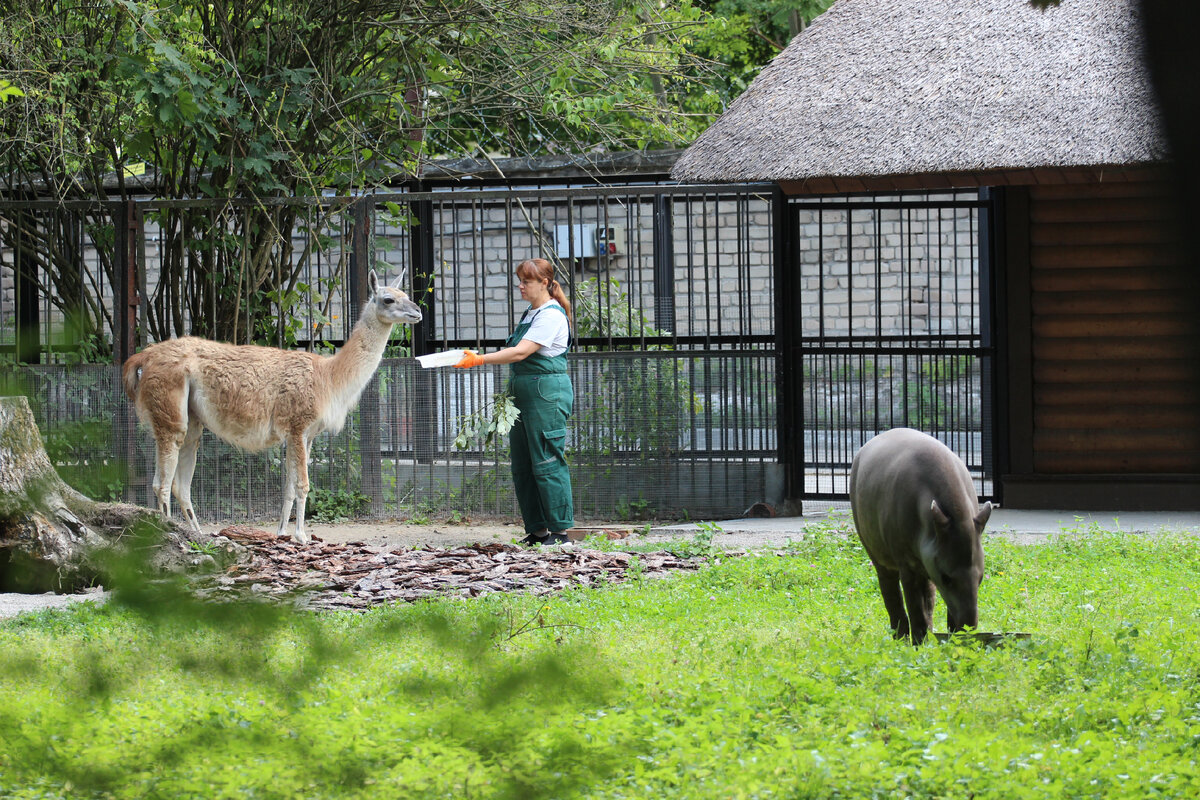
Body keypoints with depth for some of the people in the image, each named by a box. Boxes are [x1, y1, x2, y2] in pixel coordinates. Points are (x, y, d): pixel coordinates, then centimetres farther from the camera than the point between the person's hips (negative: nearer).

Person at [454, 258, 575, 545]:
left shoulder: (551, 316, -12)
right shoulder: (530, 314, 19)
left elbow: (521, 352, -21)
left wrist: (481, 360, -24)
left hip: (548, 393, -10)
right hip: (524, 394, 10)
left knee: (547, 462, -9)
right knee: (522, 465, 8)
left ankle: (560, 530, -5)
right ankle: (537, 530, 12)